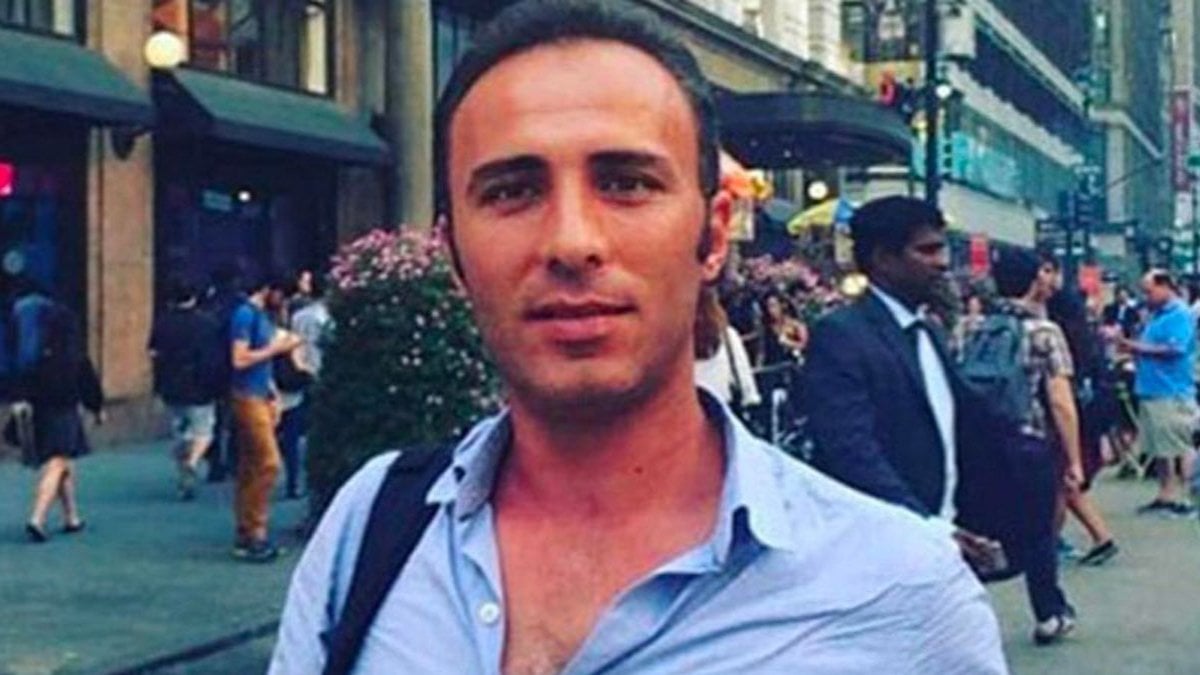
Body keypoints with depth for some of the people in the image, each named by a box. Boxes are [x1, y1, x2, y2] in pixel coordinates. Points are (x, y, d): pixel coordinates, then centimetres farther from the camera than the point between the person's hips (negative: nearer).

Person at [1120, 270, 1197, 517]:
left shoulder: (1180, 314, -9)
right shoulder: (1157, 315, 18)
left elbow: (1175, 349, -19)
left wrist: (1138, 347, -15)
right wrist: (1132, 348, 5)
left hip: (1172, 392, -9)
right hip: (1153, 391, 9)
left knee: (1178, 449, -4)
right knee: (1160, 449, 12)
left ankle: (1181, 499, -1)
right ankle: (1165, 496, 18)